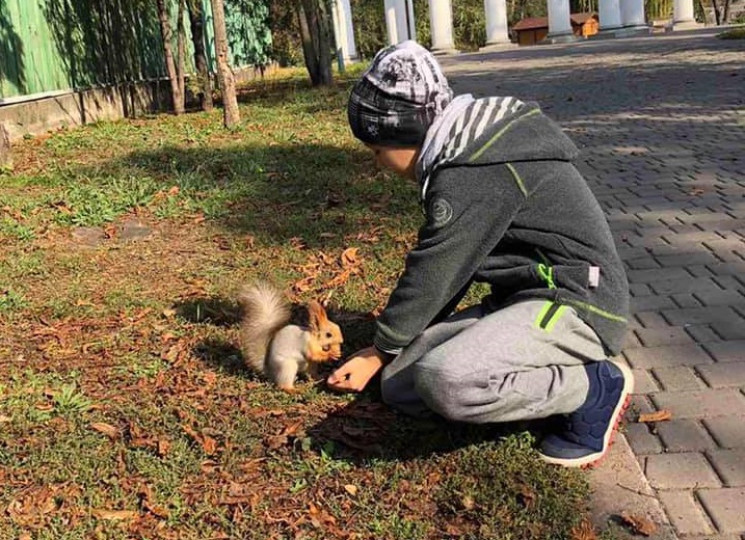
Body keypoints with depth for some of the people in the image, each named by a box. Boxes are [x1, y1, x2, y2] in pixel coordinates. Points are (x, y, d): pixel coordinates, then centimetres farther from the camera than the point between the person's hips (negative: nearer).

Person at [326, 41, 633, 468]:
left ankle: (596, 388, -9)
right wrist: (391, 348, 17)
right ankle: (556, 376, 5)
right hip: (523, 298, 10)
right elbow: (443, 268, 16)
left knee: (446, 382, -33)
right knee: (400, 383, -1)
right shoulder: (468, 152, 11)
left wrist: (379, 352, 2)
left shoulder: (474, 175, -21)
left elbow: (430, 275, -14)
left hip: (578, 303, -10)